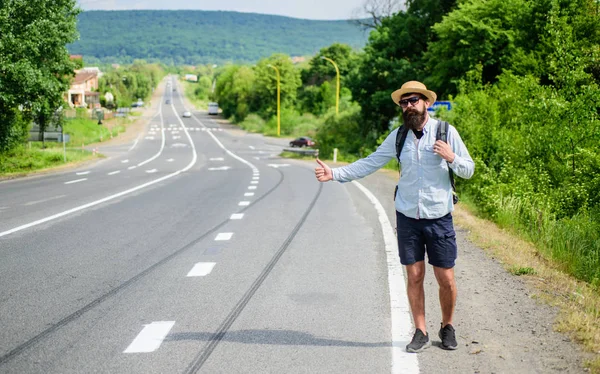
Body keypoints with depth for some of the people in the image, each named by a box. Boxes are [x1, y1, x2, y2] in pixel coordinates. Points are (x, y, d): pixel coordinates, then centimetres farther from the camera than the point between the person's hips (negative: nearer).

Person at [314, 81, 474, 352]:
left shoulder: (446, 131, -4)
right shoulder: (398, 136, 3)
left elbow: (469, 170, 2)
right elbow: (369, 164, 5)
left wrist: (451, 158, -19)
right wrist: (335, 173, -4)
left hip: (439, 217, -2)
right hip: (407, 217, 2)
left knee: (446, 280, 3)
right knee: (414, 276, 5)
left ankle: (447, 328, 27)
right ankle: (420, 333, 19)